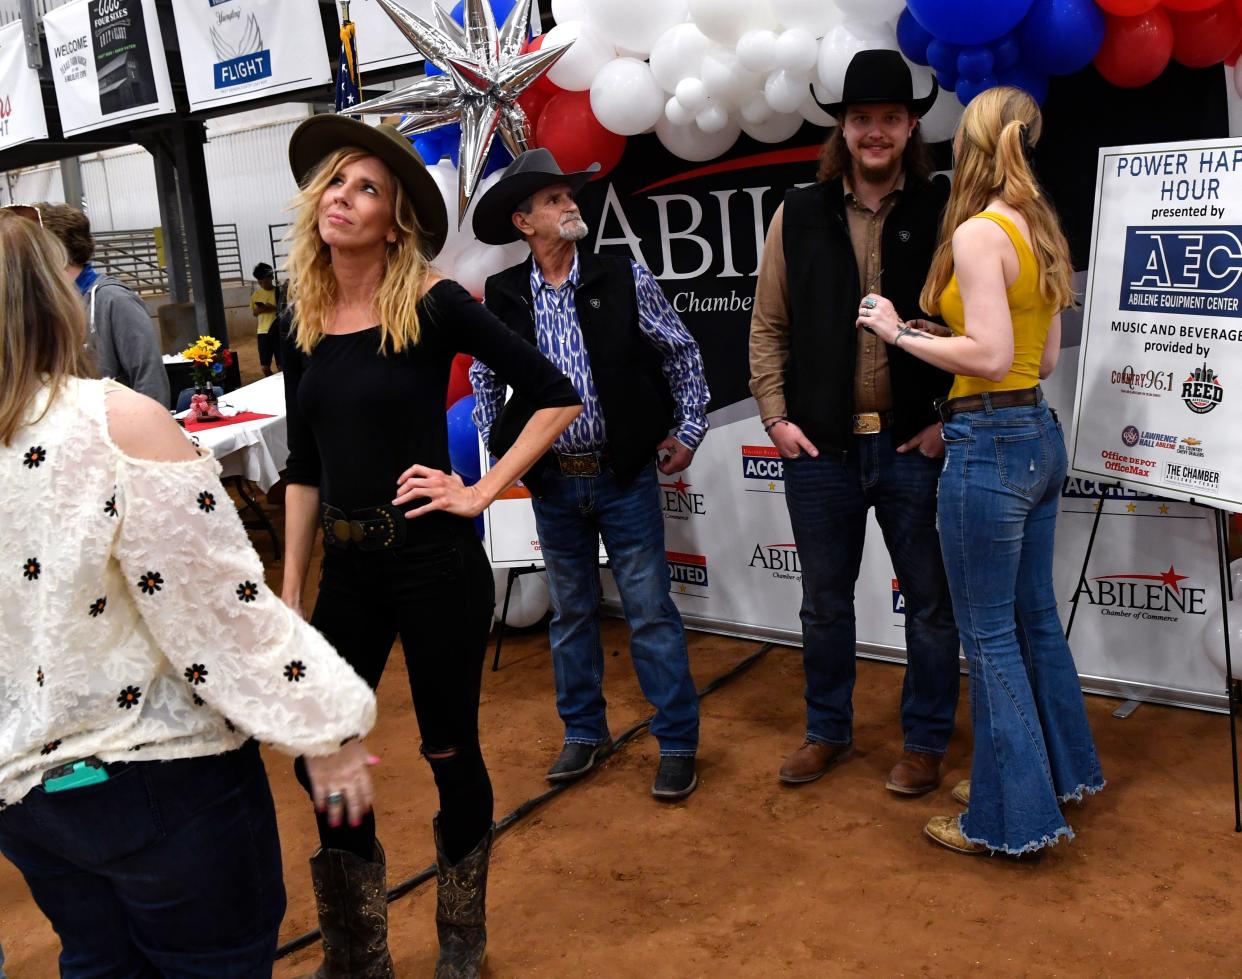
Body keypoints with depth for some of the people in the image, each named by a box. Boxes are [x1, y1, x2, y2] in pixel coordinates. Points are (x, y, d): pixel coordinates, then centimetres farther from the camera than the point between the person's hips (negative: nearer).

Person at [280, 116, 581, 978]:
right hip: (347, 567, 5)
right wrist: (290, 593, 10)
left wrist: (482, 491, -12)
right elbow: (304, 470, 11)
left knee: (451, 753, 8)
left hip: (435, 559, -5)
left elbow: (558, 398, -9)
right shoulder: (305, 323, 6)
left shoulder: (433, 304, -9)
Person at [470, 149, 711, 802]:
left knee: (650, 612, 2)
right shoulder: (499, 297, 0)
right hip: (551, 482, 2)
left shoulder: (625, 278, -4)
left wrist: (688, 431, 3)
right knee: (571, 612, 14)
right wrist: (499, 447, 11)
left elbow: (681, 354, 4)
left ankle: (677, 742, 15)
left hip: (625, 474, -2)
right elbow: (484, 378, 15)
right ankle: (583, 732, 30)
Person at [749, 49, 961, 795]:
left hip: (915, 446, -2)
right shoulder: (799, 215, 5)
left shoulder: (945, 212, -1)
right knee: (824, 602, 15)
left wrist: (951, 421, -8)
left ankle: (926, 743, 29)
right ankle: (829, 732, 34)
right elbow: (769, 324, 7)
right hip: (820, 447, 2)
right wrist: (776, 417, -1)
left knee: (930, 602, 10)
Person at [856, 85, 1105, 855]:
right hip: (1039, 435, 9)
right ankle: (1062, 770, 36)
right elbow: (1046, 357, 13)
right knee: (1034, 617, 20)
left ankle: (1012, 816, 14)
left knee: (990, 635, 2)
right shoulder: (1040, 231, 11)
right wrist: (939, 336, 15)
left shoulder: (978, 233, -14)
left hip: (991, 442, -9)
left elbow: (992, 357, -21)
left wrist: (903, 334, -9)